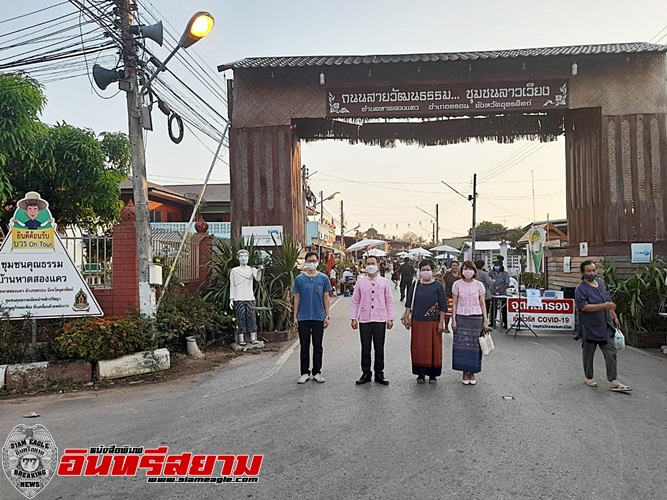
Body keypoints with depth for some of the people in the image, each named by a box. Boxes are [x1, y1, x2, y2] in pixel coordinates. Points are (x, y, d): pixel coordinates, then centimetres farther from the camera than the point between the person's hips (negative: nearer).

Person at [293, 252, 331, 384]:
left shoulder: (323, 278, 2)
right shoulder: (299, 279, 3)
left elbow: (326, 298, 5)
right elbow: (296, 298, 6)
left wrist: (327, 316, 1)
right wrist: (295, 316, 2)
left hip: (319, 317, 0)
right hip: (303, 318, 0)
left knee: (318, 347, 7)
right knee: (304, 347, 7)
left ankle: (317, 372, 19)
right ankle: (305, 373, 17)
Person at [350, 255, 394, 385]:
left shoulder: (384, 281, 4)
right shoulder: (360, 282, 5)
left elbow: (389, 301, 5)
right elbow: (355, 301, 6)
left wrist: (390, 318, 1)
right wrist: (353, 318, 1)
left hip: (380, 320, 0)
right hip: (364, 320, 1)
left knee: (379, 348, 6)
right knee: (365, 348, 7)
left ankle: (379, 374, 17)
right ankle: (366, 373, 17)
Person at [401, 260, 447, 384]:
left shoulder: (438, 286, 0)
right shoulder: (415, 285, 6)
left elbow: (443, 306, -2)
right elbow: (409, 303, 7)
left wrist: (441, 322, -6)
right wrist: (406, 317, -2)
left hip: (433, 322, -2)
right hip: (418, 322, 2)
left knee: (433, 348, 3)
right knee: (418, 348, 5)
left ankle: (433, 374, 16)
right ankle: (420, 373, 17)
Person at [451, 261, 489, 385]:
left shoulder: (479, 285, 3)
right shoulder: (457, 284, 1)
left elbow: (482, 303, 6)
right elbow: (454, 303, 3)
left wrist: (485, 320, 1)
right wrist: (453, 319, -2)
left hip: (476, 318, 0)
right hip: (461, 317, 0)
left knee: (474, 345, 2)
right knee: (462, 345, 0)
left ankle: (472, 372, 15)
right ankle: (465, 372, 13)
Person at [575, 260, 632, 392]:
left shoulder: (602, 283, 10)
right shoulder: (580, 289, -12)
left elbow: (609, 301, 22)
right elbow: (584, 307, -24)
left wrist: (614, 317, 22)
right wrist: (604, 306, -28)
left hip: (606, 327, 6)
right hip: (589, 329, -6)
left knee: (611, 353, 0)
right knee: (588, 354, 9)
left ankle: (613, 382, 3)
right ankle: (588, 378, 25)